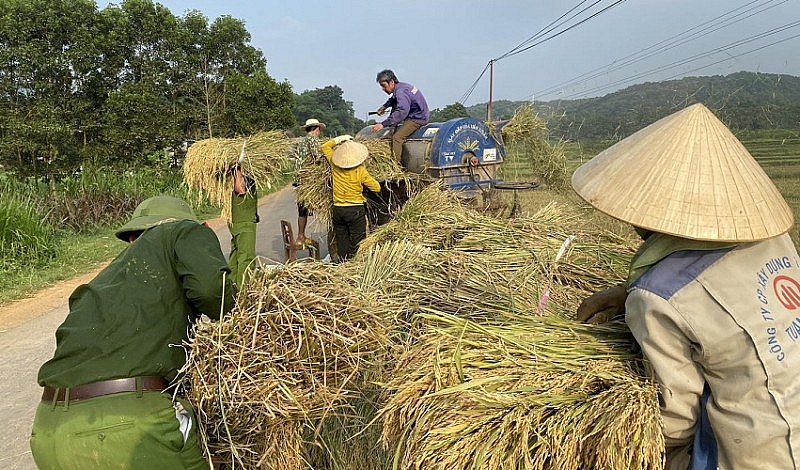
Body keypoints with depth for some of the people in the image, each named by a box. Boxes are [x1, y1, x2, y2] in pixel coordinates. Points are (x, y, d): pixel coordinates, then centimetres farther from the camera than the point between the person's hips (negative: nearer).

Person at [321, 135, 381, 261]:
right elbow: (377, 188, -3)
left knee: (341, 242, 12)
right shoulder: (360, 171, -10)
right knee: (357, 244, 0)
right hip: (356, 210, -4)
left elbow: (325, 146, 16)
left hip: (337, 210, 4)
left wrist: (340, 139, 17)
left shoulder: (335, 165, -1)